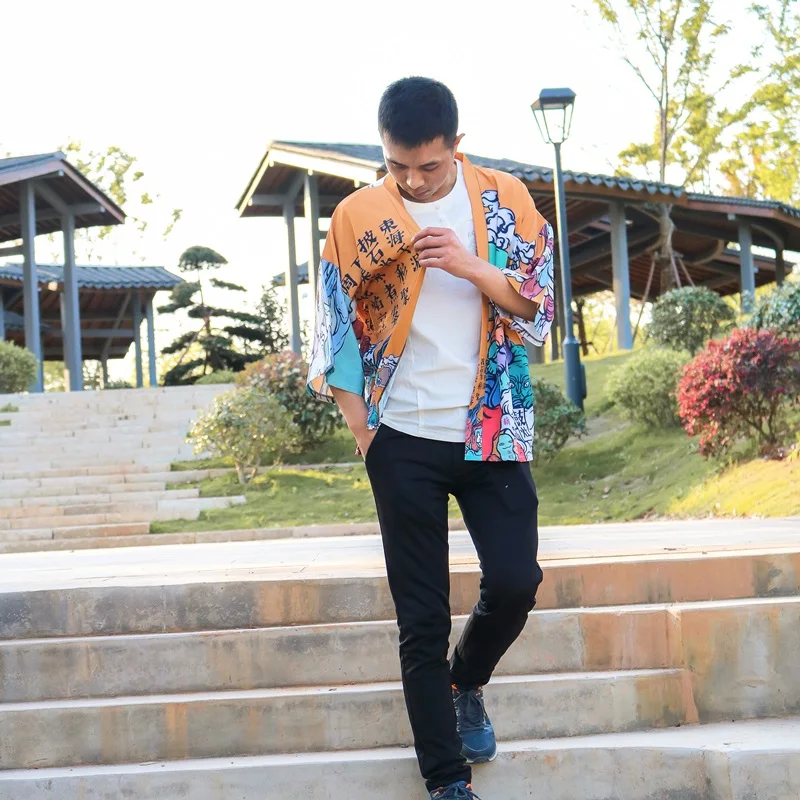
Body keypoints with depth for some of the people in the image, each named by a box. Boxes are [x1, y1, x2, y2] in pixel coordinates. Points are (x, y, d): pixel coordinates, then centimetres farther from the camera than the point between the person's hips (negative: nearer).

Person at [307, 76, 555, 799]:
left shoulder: (505, 199, 2)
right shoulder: (357, 217, 0)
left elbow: (539, 306, -1)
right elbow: (337, 332, 2)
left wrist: (470, 266, -17)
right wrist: (362, 431, -2)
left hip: (493, 431, 1)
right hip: (404, 441, -1)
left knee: (515, 582, -7)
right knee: (422, 616, 1)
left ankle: (466, 684, 26)